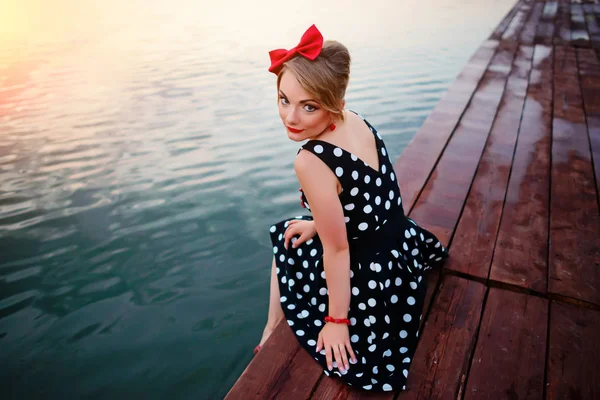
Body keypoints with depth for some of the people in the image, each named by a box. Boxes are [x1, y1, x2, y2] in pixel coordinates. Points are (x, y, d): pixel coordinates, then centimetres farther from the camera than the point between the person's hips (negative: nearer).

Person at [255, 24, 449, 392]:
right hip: (402, 248, 8)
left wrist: (337, 320, -11)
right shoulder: (358, 122, -7)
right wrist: (318, 223, 13)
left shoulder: (312, 161, -32)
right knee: (287, 233, 28)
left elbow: (337, 250, -23)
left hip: (369, 280, -8)